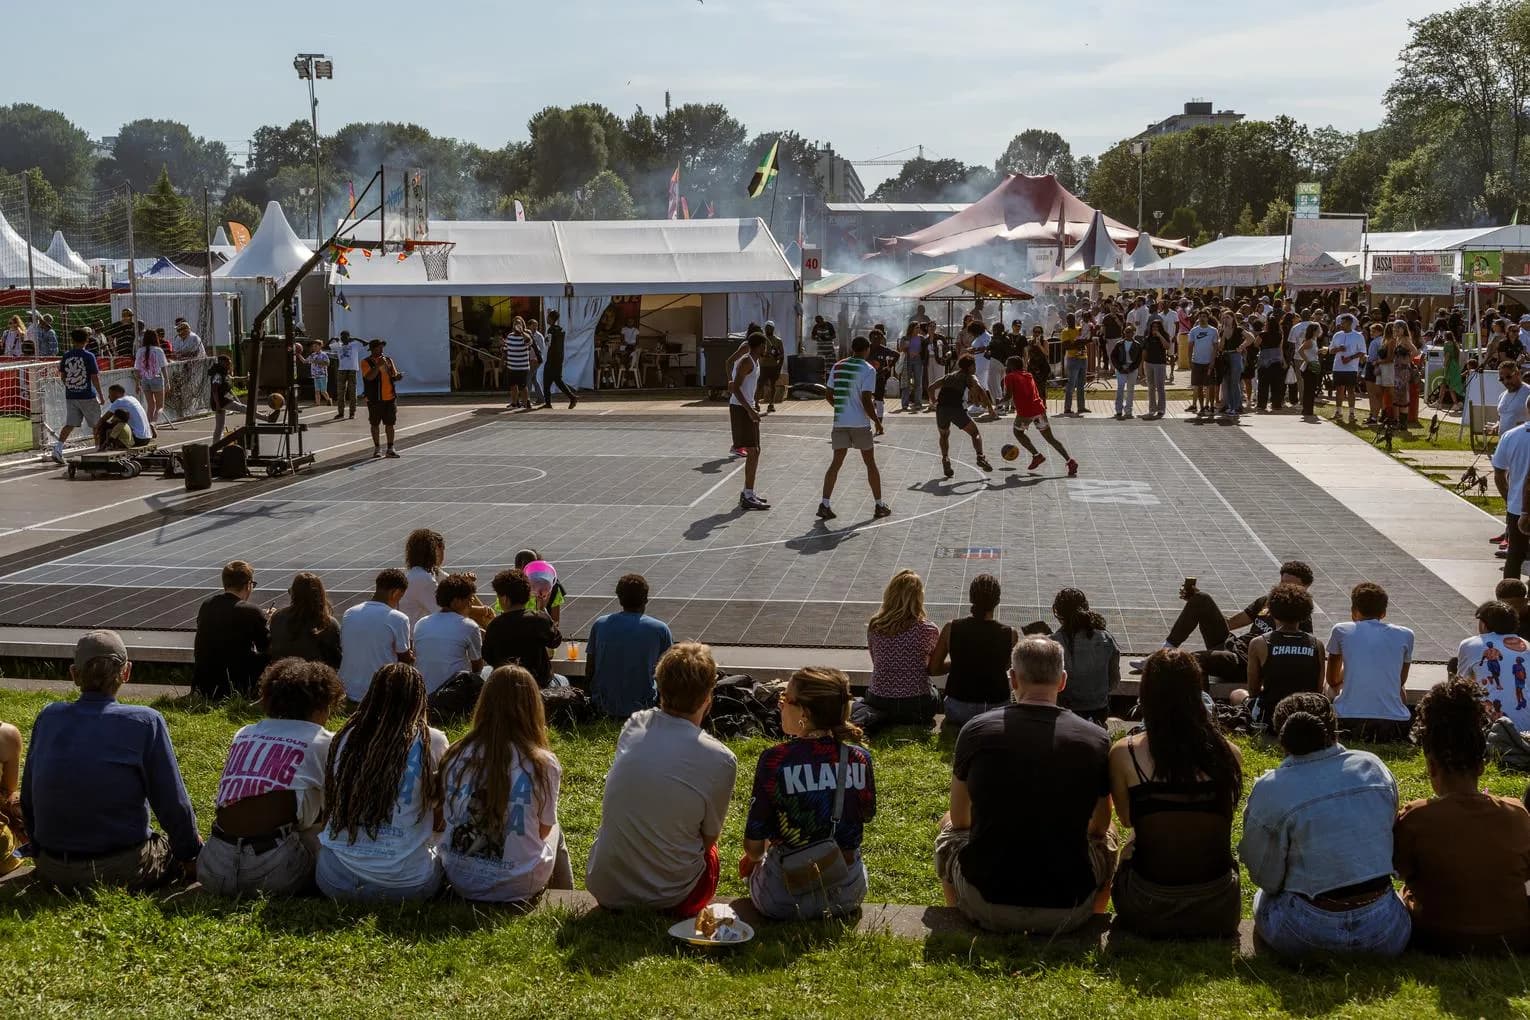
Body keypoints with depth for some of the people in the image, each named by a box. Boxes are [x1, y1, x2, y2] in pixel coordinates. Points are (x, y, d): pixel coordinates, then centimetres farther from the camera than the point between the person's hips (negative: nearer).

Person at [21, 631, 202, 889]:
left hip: (52, 873, 7)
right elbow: (173, 804, -7)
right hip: (122, 872, -7)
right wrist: (191, 855, 9)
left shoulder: (48, 717, 0)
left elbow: (28, 800, 9)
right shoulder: (145, 722, -12)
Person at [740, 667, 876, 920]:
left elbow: (753, 846, -10)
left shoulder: (774, 759, -17)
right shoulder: (859, 758, -8)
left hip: (785, 901, -3)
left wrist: (755, 856, 14)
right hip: (849, 895, 3)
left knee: (751, 862, 32)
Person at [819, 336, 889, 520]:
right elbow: (866, 401, -15)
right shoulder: (868, 369, -8)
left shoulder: (837, 367, 8)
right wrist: (877, 421, -4)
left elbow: (830, 396, 12)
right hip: (860, 424, -4)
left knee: (836, 463, 7)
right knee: (870, 463, 8)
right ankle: (879, 506, 15)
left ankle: (824, 505, -3)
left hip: (839, 422, 4)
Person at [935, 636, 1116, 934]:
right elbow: (1098, 827, 10)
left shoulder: (976, 730, -6)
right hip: (1068, 914, 0)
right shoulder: (1096, 740, -6)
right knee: (1105, 841, 32)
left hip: (986, 907, 0)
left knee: (948, 827, 32)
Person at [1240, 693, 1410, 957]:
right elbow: (1386, 835, 13)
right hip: (1382, 930, 3)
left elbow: (1266, 878, -5)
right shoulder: (1373, 766, 1)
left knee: (1263, 898, 30)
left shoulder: (1269, 790, -11)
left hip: (1311, 931, -3)